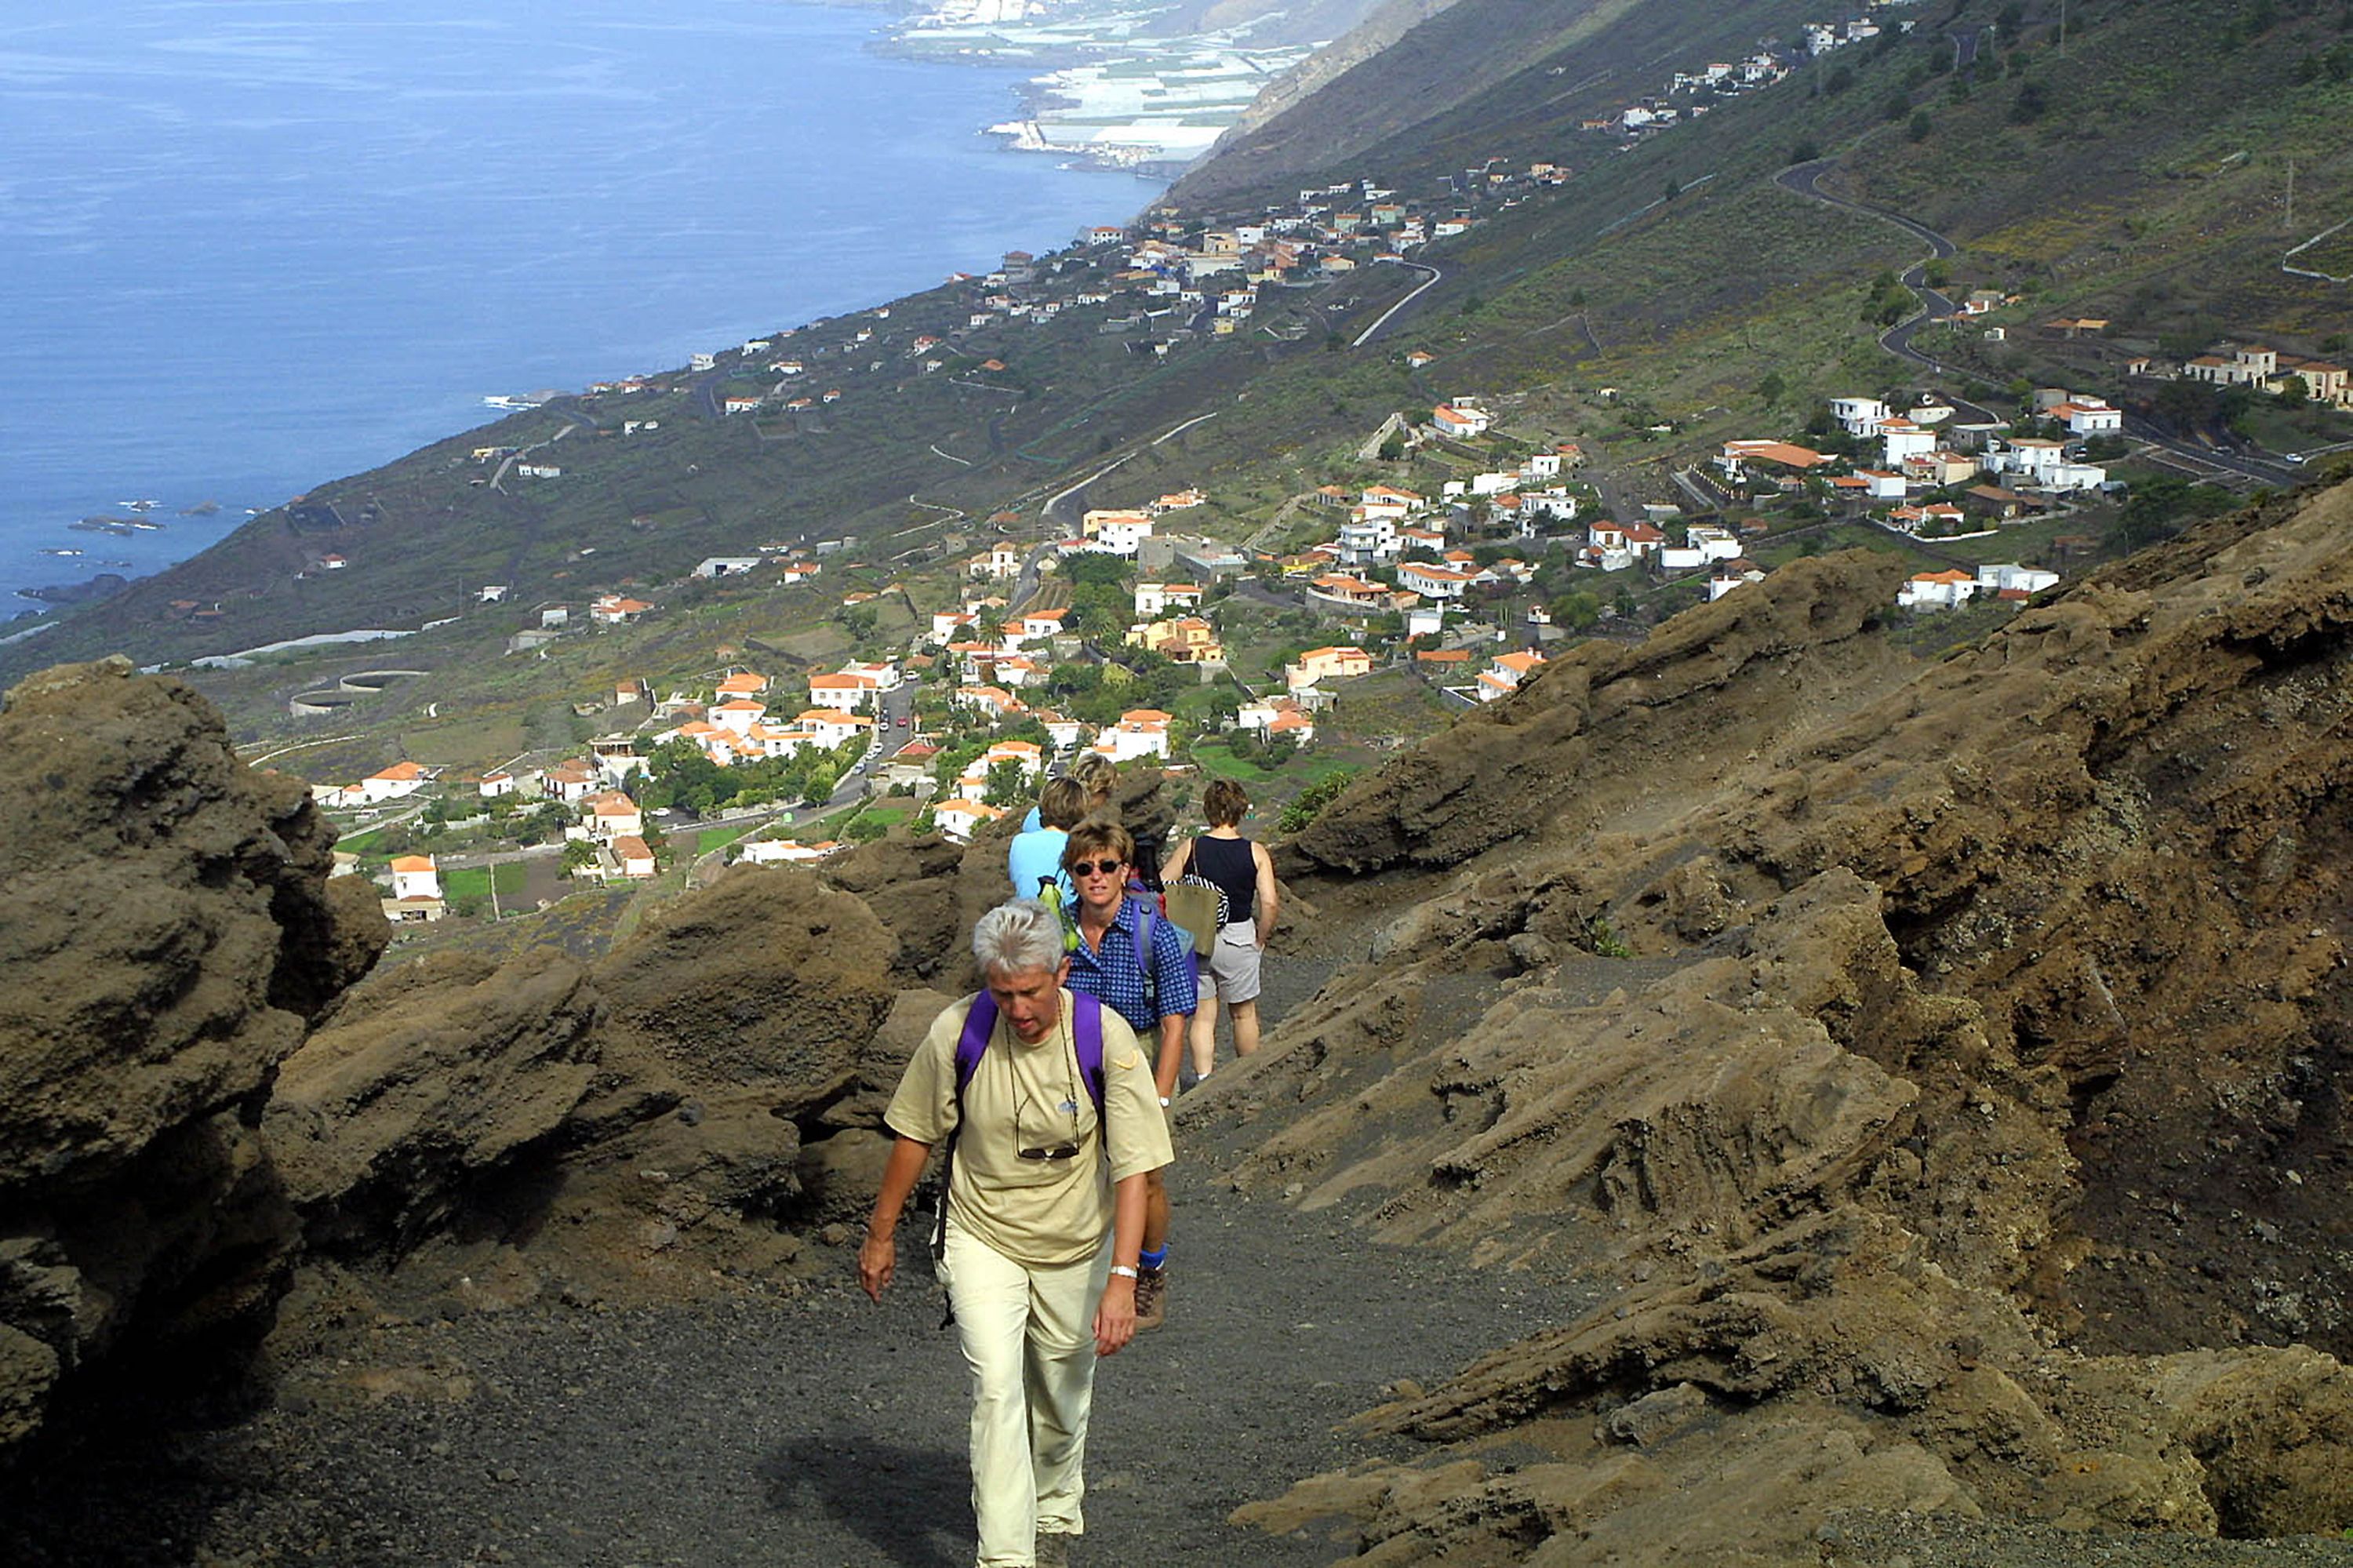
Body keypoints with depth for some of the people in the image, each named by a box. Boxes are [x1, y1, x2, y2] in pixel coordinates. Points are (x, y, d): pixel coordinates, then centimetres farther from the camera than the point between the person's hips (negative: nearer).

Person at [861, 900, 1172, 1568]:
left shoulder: (1106, 1038, -21)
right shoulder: (957, 1031, -18)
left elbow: (1132, 1169, -22)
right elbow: (916, 1136, -2)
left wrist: (1123, 1278, -30)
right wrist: (881, 1235, 6)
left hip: (1075, 1248, 1)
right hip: (982, 1237, 0)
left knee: (1062, 1400, 14)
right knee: (997, 1387, -16)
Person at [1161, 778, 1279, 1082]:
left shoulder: (1189, 849, -5)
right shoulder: (1255, 852, -9)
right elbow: (1269, 903, -15)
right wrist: (1260, 940, 0)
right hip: (1238, 937, -1)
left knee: (1202, 1016, 10)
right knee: (1243, 1013, 16)